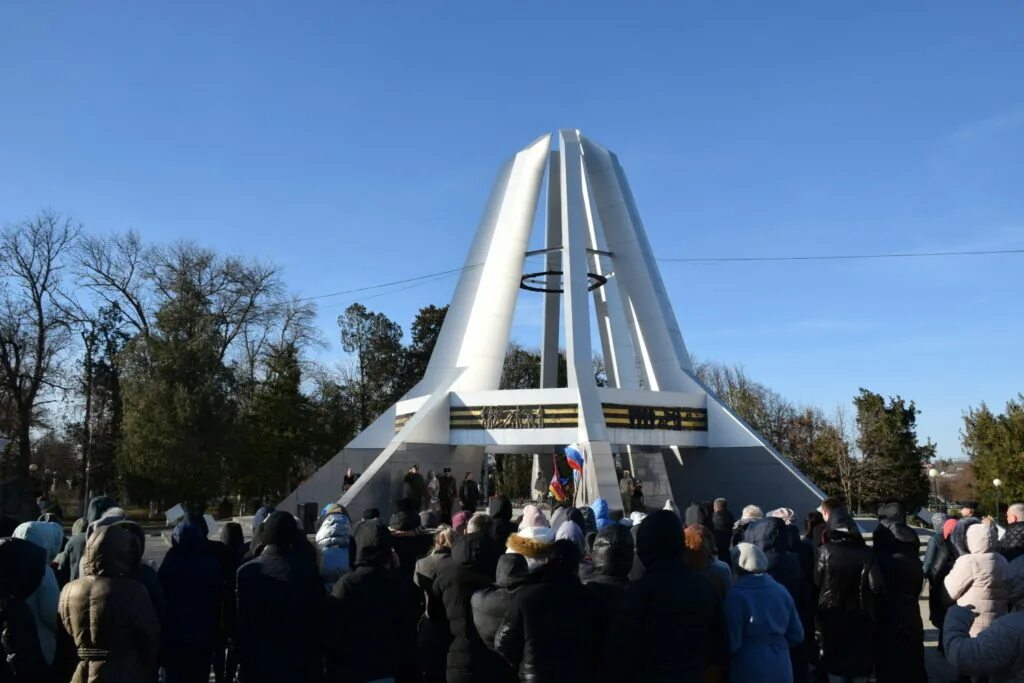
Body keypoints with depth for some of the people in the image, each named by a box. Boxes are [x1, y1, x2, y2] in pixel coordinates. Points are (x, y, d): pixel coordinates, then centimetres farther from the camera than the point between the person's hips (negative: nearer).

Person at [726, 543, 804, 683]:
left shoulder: (736, 595, -15)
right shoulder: (781, 591, 1)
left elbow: (732, 642, -15)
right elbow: (797, 636, 7)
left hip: (750, 671, -5)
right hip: (781, 669, 5)